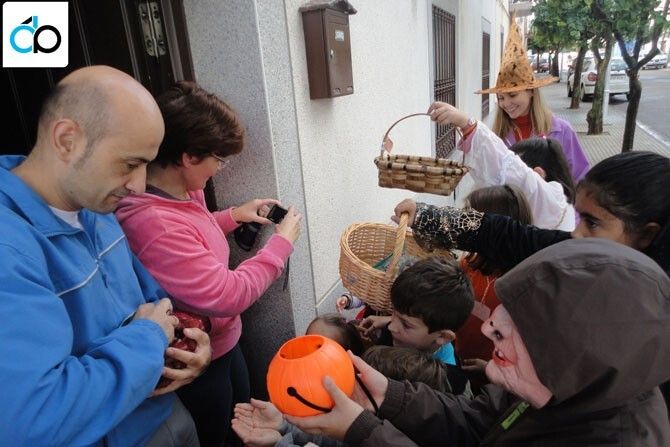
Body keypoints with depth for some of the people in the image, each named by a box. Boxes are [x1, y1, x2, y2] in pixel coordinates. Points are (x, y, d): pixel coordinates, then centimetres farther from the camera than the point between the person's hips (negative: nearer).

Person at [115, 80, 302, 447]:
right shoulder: (152, 223, -35)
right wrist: (282, 242, -20)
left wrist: (234, 215, 3)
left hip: (222, 342, 9)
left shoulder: (180, 193, -5)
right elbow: (228, 295, -31)